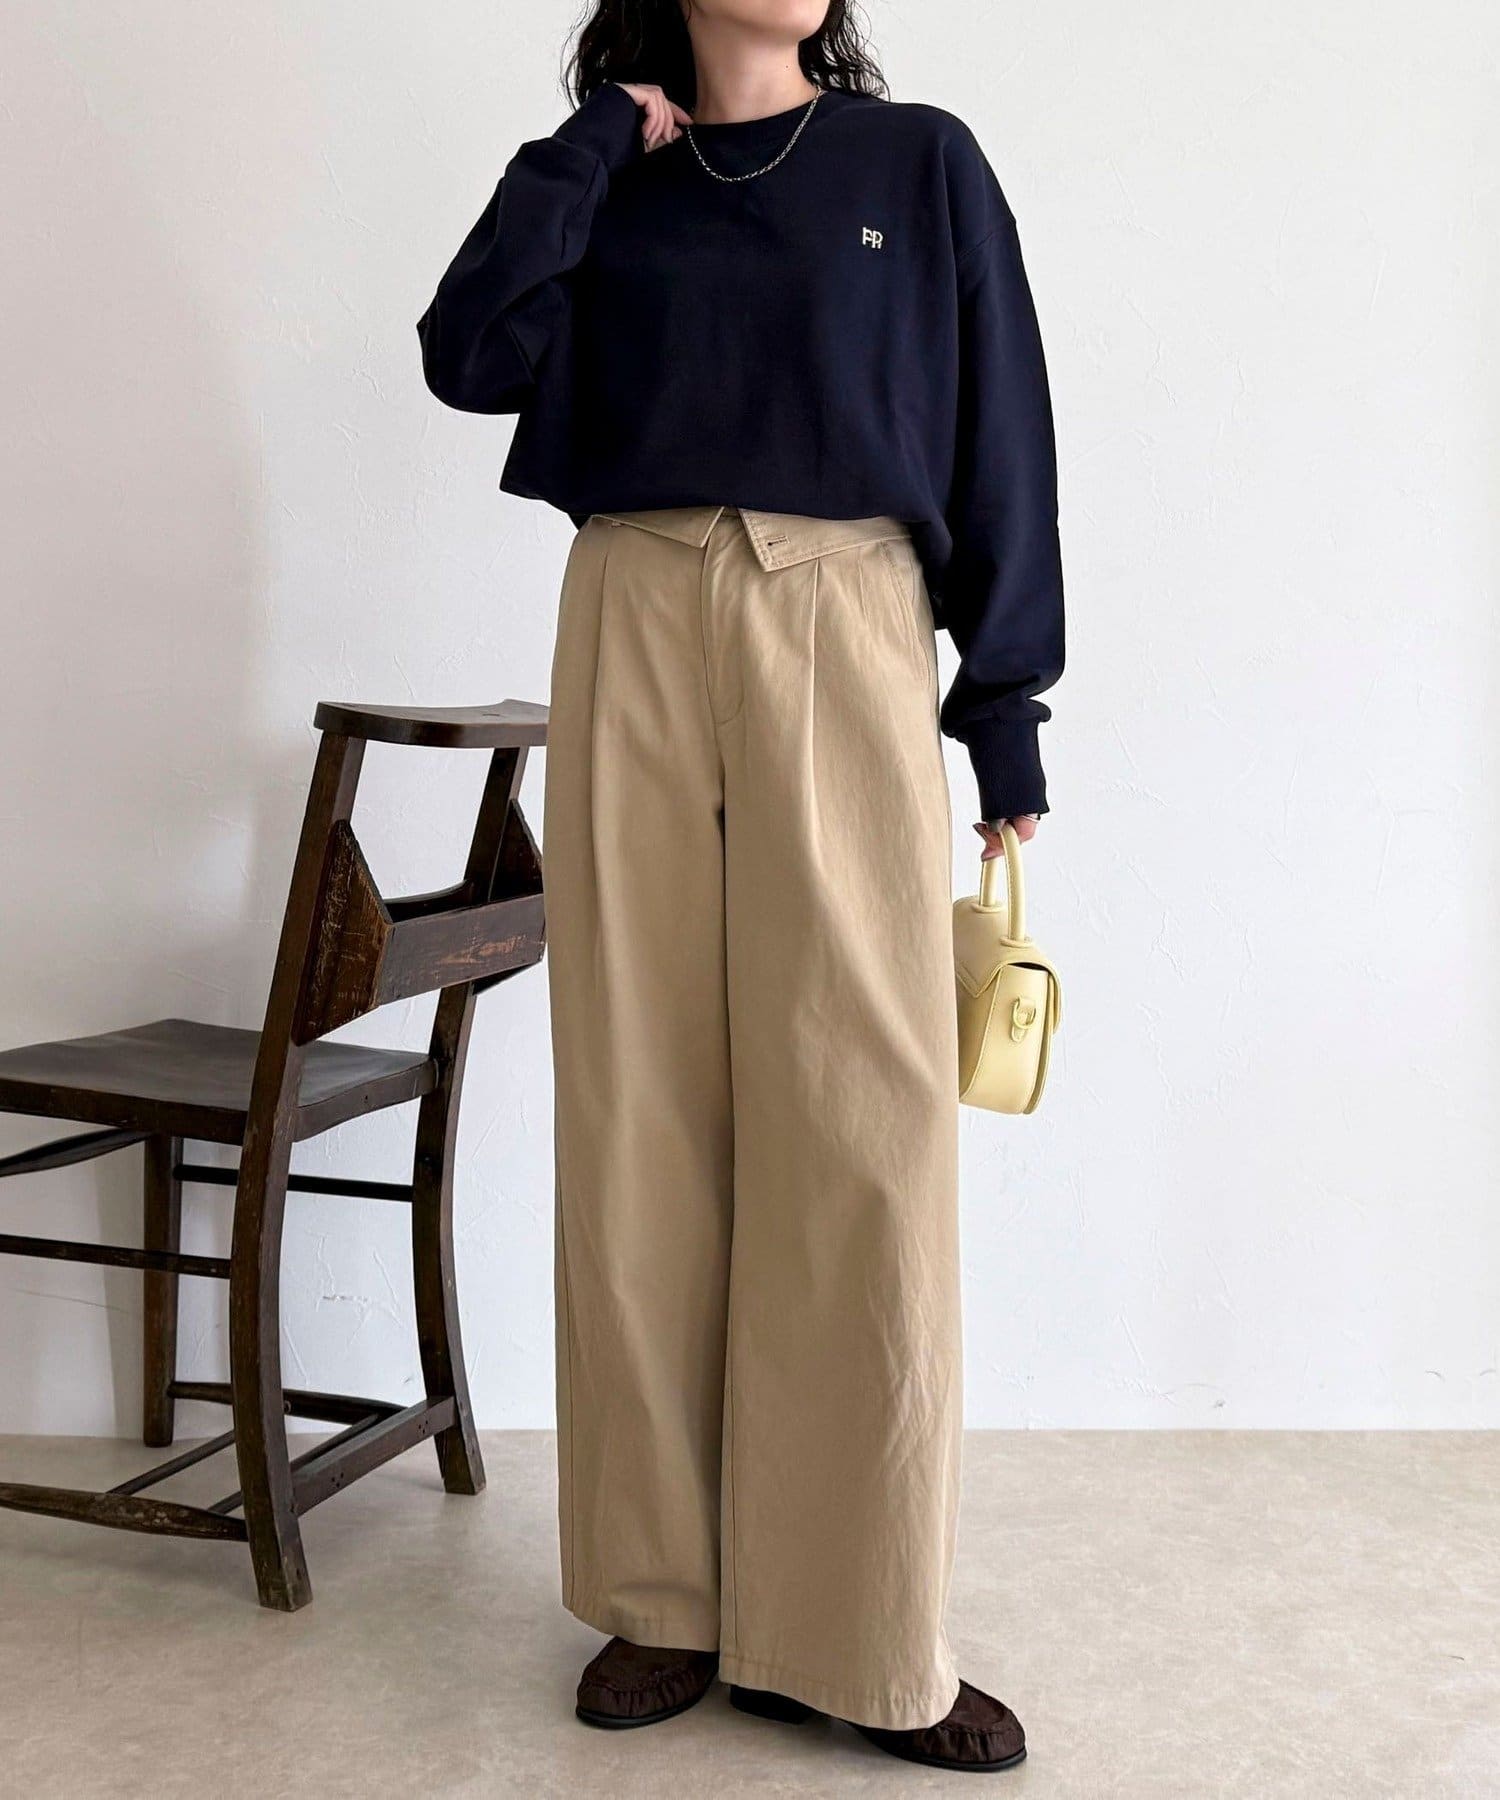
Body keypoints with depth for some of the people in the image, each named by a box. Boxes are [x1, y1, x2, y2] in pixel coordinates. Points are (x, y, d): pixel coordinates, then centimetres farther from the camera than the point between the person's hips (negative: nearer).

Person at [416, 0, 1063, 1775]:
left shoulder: (922, 165, 13)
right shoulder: (609, 187, 17)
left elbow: (1000, 445, 8)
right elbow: (470, 352, -1)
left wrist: (1009, 722, 1)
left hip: (846, 647, -1)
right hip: (635, 642, 2)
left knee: (865, 1131, -7)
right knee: (644, 1124, 1)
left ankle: (860, 1639, 3)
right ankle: (665, 1596, 13)